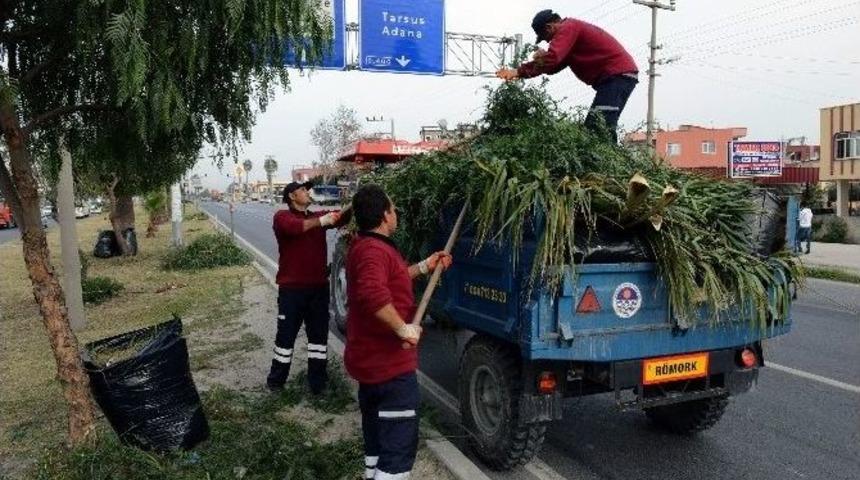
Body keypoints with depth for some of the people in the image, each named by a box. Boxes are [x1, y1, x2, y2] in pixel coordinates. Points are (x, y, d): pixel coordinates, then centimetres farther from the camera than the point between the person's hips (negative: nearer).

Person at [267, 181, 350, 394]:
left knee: (319, 334, 9)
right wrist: (321, 221, -33)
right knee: (286, 334, 4)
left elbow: (343, 217, -2)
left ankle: (317, 380, 18)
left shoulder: (318, 217, 13)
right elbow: (294, 227, -25)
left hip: (319, 286, 5)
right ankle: (276, 379, 18)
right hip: (292, 288, -4)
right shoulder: (282, 216, -2)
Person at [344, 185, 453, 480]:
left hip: (370, 360, 11)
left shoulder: (363, 246, 12)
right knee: (399, 446, -2)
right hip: (389, 364, -11)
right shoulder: (373, 250, -23)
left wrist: (424, 267, 22)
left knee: (377, 441, 25)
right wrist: (403, 329, -32)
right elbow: (373, 293, -42)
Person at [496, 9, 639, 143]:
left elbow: (552, 59, -25)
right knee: (594, 127, 7)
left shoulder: (567, 28, -11)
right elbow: (556, 63, 17)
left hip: (618, 75, -11)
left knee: (598, 128, -19)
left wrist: (518, 71, -22)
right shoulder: (572, 30, 23)